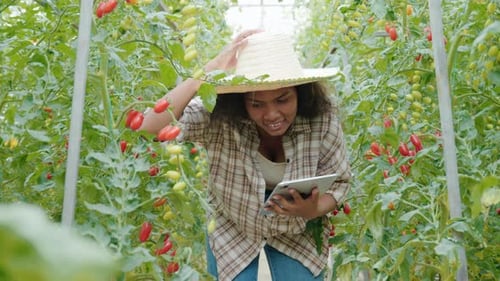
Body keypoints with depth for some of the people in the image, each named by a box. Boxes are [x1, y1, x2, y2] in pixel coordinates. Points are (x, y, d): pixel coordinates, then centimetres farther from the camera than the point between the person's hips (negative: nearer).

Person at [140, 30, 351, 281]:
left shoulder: (322, 120, -25)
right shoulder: (218, 117, -30)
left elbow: (340, 182, -12)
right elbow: (148, 128, -40)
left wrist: (314, 210, -34)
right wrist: (210, 72, -43)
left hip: (298, 230, 1)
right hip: (232, 230, -1)